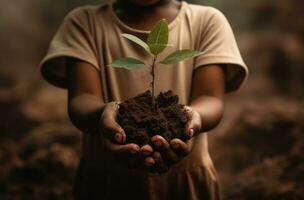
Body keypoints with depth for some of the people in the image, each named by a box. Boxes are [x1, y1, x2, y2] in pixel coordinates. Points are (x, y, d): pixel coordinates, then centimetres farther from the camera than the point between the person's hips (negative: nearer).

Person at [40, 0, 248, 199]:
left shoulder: (208, 20, -1)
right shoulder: (84, 22, -1)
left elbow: (211, 100, -14)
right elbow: (82, 99, -15)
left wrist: (190, 116, -37)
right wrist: (104, 114, -38)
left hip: (186, 181, 0)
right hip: (104, 181, 0)